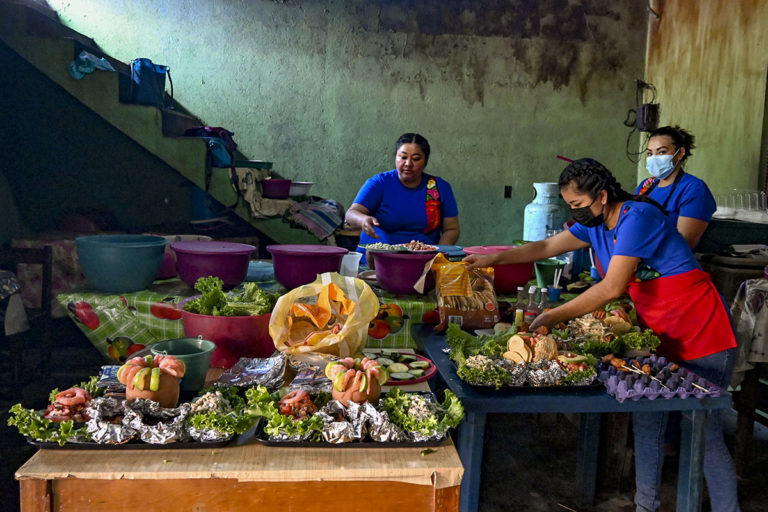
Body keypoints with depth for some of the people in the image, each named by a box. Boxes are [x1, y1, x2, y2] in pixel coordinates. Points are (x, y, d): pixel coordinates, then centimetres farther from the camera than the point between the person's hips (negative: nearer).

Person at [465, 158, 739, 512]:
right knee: (646, 423, 9)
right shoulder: (595, 223, 5)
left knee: (704, 435, -3)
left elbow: (612, 288, -27)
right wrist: (495, 258, 6)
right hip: (660, 336, 8)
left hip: (700, 337, -8)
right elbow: (546, 247, 14)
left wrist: (552, 317, -24)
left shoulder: (637, 217, -22)